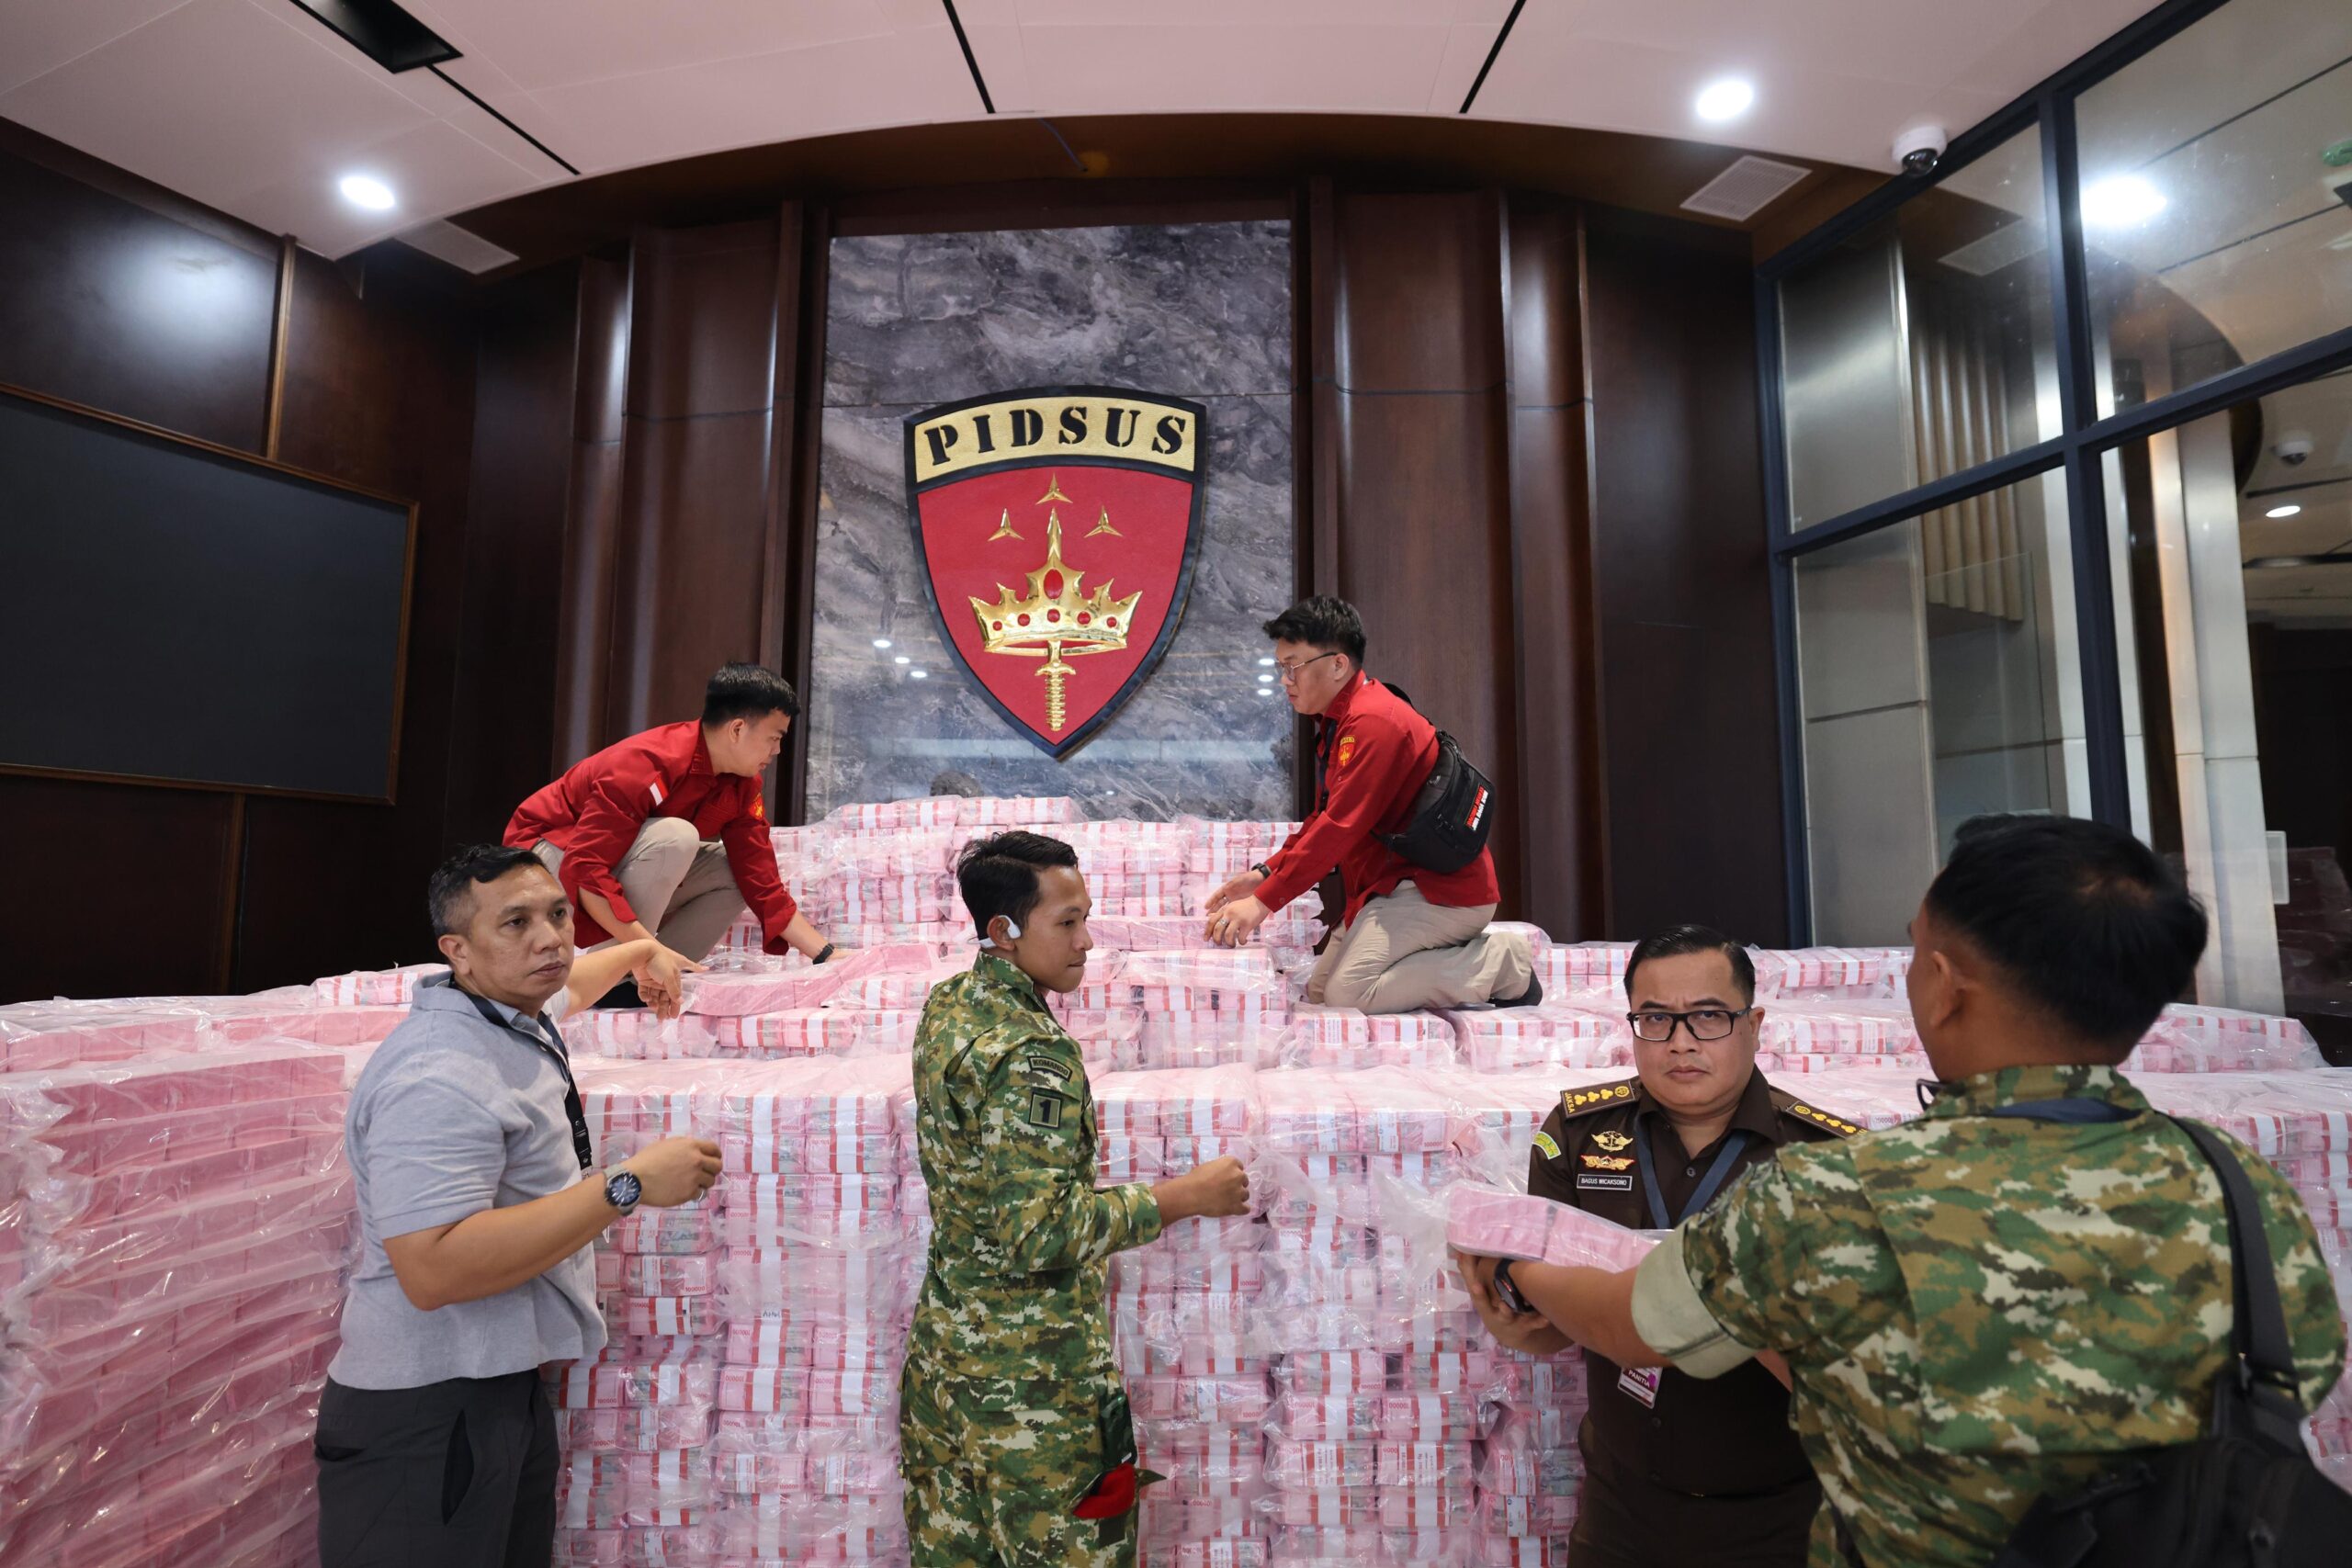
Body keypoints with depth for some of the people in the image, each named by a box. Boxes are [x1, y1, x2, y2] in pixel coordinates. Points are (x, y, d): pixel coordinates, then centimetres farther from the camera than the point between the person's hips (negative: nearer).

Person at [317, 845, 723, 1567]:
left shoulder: (515, 1020, 3)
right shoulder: (439, 1075, -25)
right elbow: (433, 1271, -32)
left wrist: (641, 951, 42)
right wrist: (627, 1184, -31)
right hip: (430, 1412, -9)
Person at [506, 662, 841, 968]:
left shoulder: (743, 786, -7)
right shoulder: (647, 764, -30)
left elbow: (762, 885, -8)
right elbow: (584, 872, -35)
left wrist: (826, 954, -16)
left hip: (623, 869, 8)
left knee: (734, 873, -10)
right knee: (674, 837, -31)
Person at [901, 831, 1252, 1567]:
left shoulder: (948, 1004, 0)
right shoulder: (1032, 1054, -28)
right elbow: (1041, 1232, -28)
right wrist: (1187, 1195, -22)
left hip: (946, 1340, 8)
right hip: (1033, 1368, -8)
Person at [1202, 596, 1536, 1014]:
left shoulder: (1374, 721, -20)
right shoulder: (1335, 723, 14)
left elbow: (1341, 826, -27)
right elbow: (1323, 817, 17)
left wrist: (1264, 901, -26)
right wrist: (1264, 873, 6)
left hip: (1442, 888, -10)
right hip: (1396, 884, 10)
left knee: (1348, 992, -21)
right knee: (1318, 990, 8)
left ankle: (1503, 964, -4)